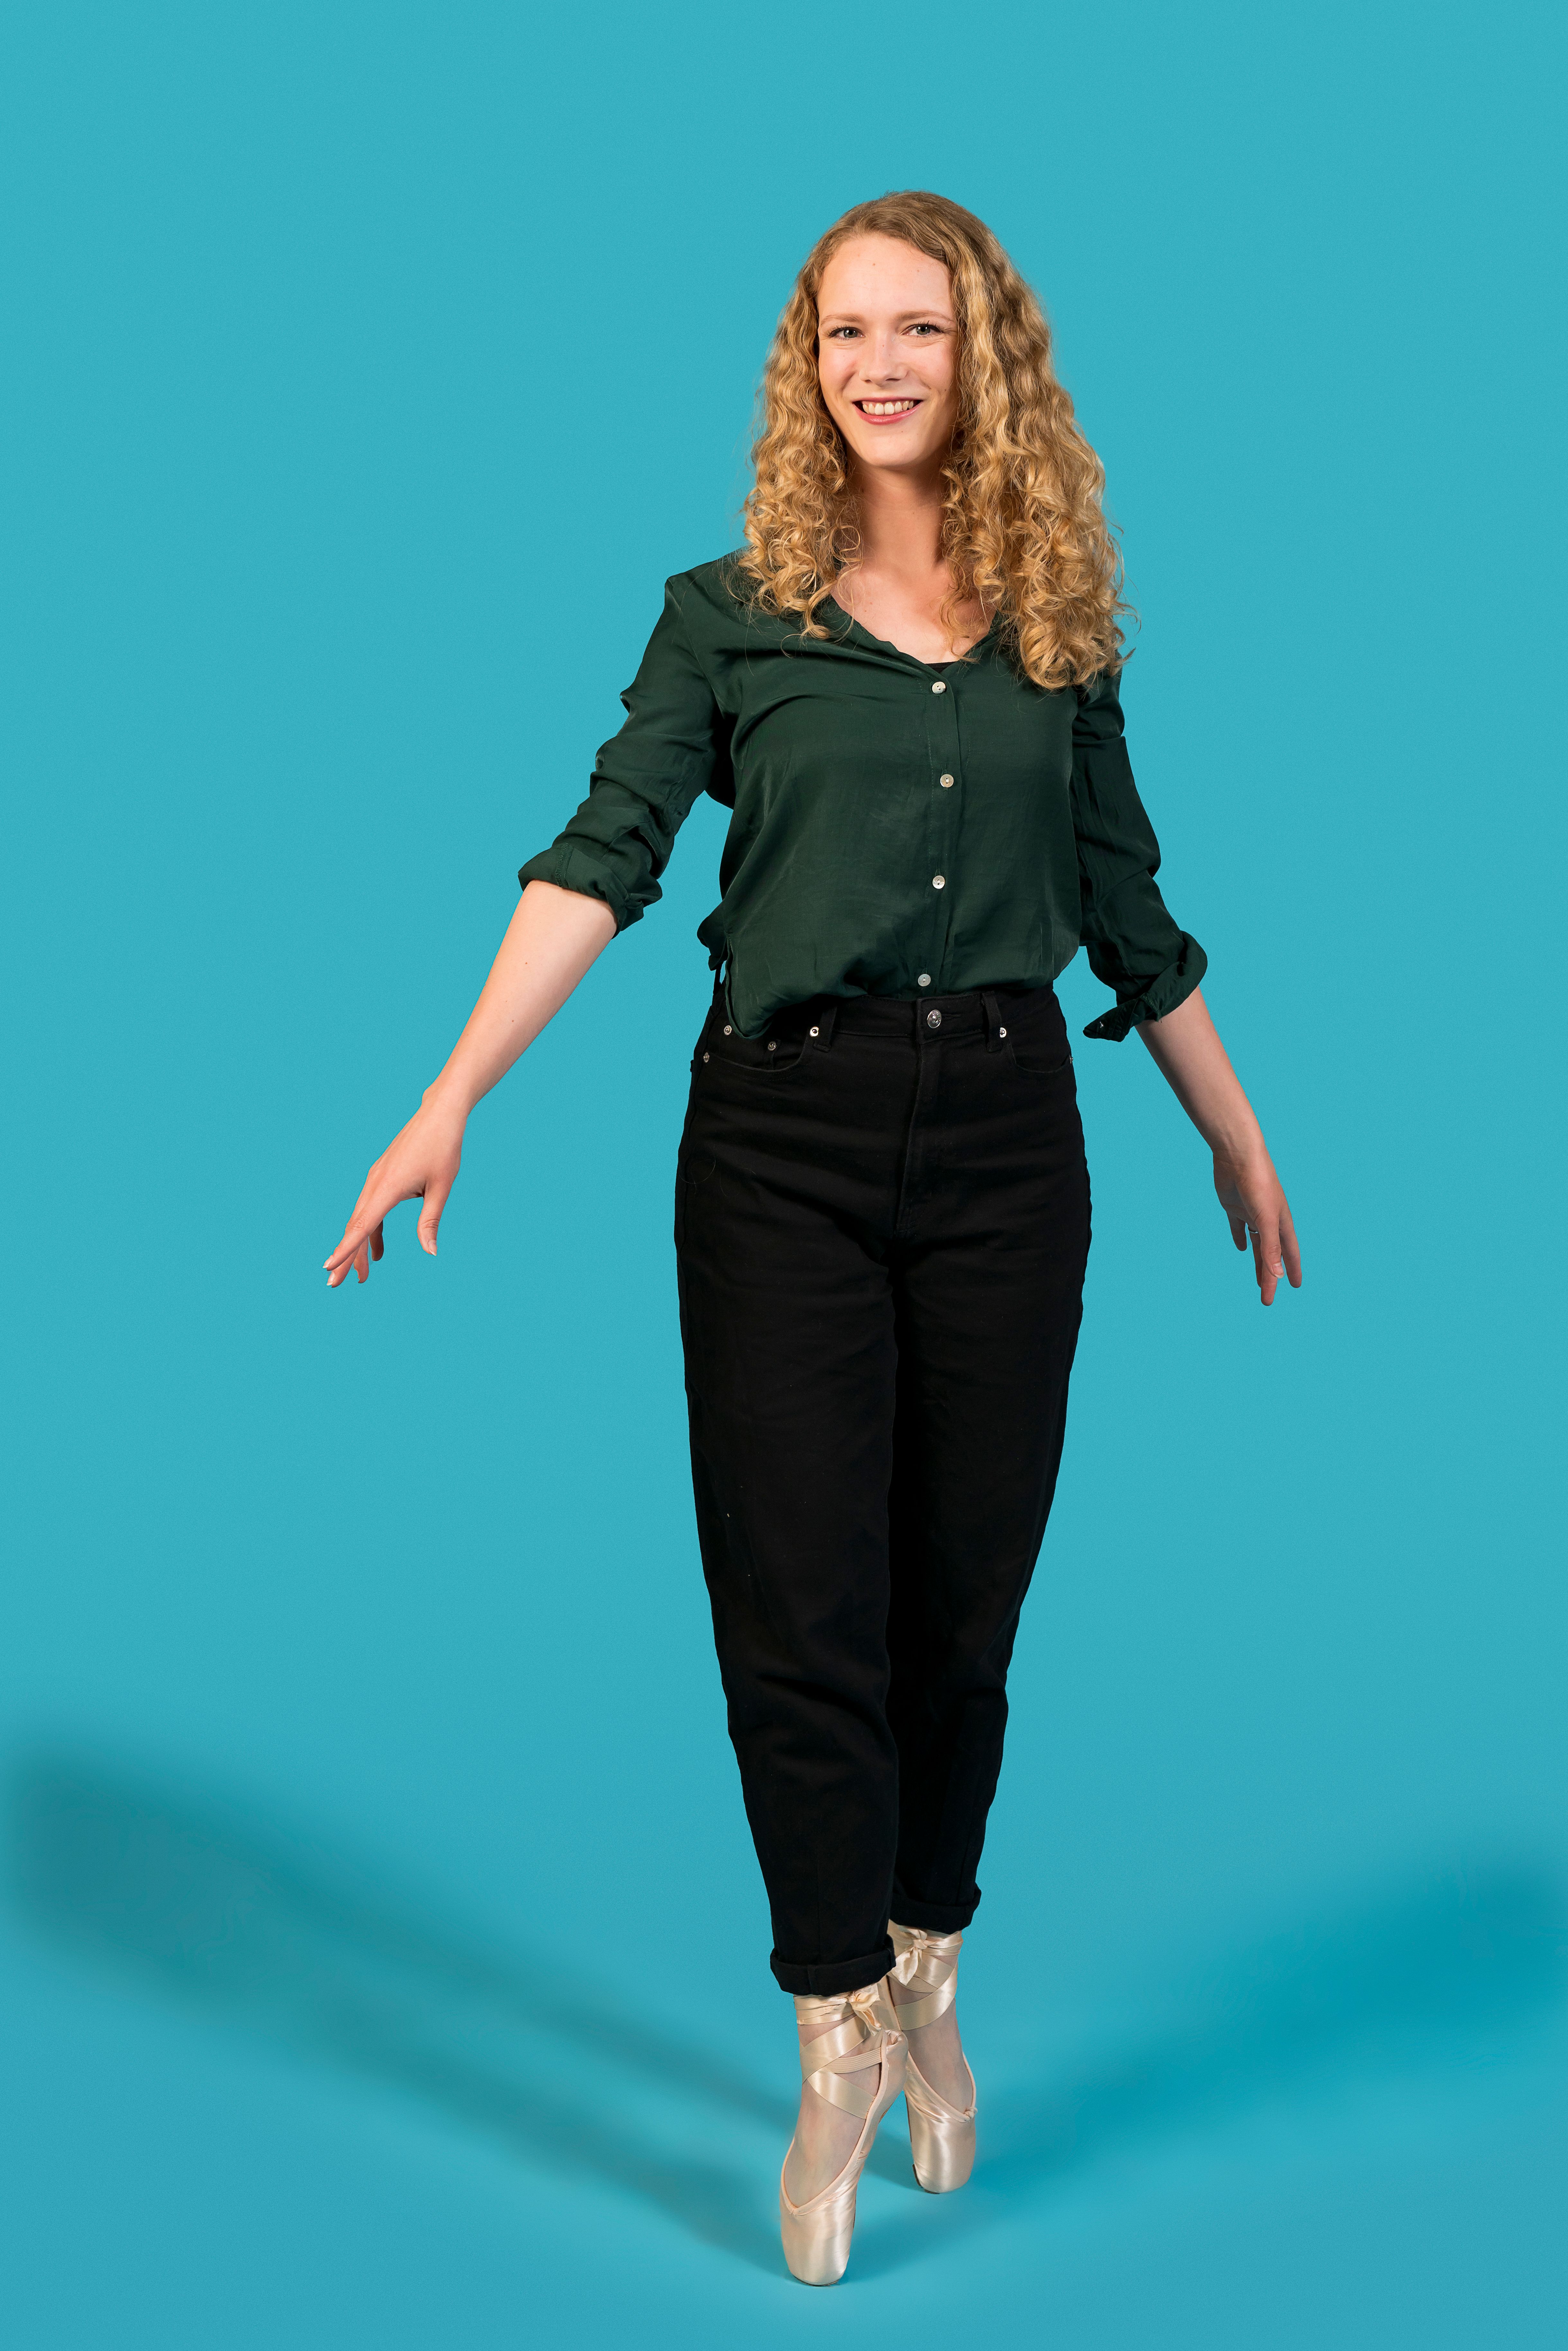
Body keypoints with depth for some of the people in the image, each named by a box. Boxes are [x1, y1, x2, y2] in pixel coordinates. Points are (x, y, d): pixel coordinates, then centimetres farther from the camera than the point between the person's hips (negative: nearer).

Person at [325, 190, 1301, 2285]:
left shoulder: (1060, 634, 9)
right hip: (785, 1136, -2)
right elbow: (605, 857, -7)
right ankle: (843, 2045, 14)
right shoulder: (732, 617, 3)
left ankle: (927, 1977, 29)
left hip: (1008, 1133, 2)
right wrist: (452, 1100, -18)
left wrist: (1239, 1138, 23)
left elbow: (1129, 914, 17)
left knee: (967, 1596, 7)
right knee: (800, 1602, -1)